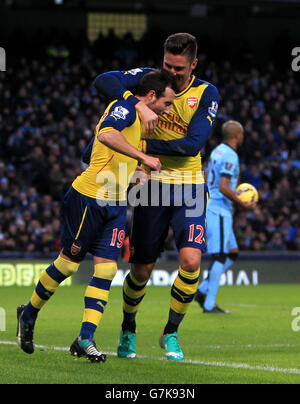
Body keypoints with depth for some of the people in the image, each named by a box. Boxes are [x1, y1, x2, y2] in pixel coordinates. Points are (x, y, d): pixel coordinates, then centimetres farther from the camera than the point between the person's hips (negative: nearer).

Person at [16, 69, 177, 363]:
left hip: (115, 205, 9)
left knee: (106, 269, -3)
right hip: (87, 198, -8)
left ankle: (85, 339, -4)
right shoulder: (125, 107, -13)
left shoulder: (134, 116, 16)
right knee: (68, 263, 3)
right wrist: (143, 157, -34)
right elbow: (105, 135, -34)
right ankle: (29, 314, 25)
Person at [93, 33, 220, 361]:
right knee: (142, 269, 5)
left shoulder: (206, 94, -5)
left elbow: (193, 144, -15)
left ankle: (171, 333, 2)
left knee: (191, 260, -19)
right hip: (152, 185, 1)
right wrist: (139, 104, -27)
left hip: (189, 188, -1)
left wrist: (145, 145, -18)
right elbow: (103, 81, -14)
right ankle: (128, 330, 33)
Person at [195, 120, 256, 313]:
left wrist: (234, 191, 24)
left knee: (233, 254, 13)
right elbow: (223, 187, -22)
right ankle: (209, 304, -8)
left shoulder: (217, 151, 15)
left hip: (210, 208, 10)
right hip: (219, 212, -10)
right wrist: (242, 203, -15)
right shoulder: (230, 156, -15)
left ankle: (203, 291, 10)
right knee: (220, 256, -8)